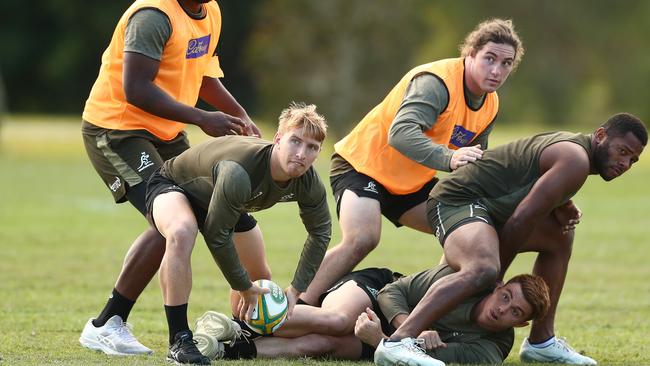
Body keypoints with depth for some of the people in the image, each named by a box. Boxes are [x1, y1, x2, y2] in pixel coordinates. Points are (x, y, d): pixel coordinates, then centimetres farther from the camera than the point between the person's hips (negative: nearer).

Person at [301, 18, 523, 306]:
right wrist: (448, 158, -57)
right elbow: (401, 133, -43)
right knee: (362, 239, -30)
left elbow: (473, 162, 16)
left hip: (412, 183, 9)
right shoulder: (435, 82, -27)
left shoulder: (490, 105, 1)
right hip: (362, 164, -9)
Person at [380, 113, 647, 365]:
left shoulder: (570, 146, 19)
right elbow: (521, 220, -19)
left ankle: (540, 341, 22)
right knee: (483, 269, -38)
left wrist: (560, 207, 7)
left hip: (484, 207, 11)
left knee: (560, 236, 22)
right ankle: (397, 342, -52)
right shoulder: (575, 161, -15)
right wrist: (497, 278, -9)